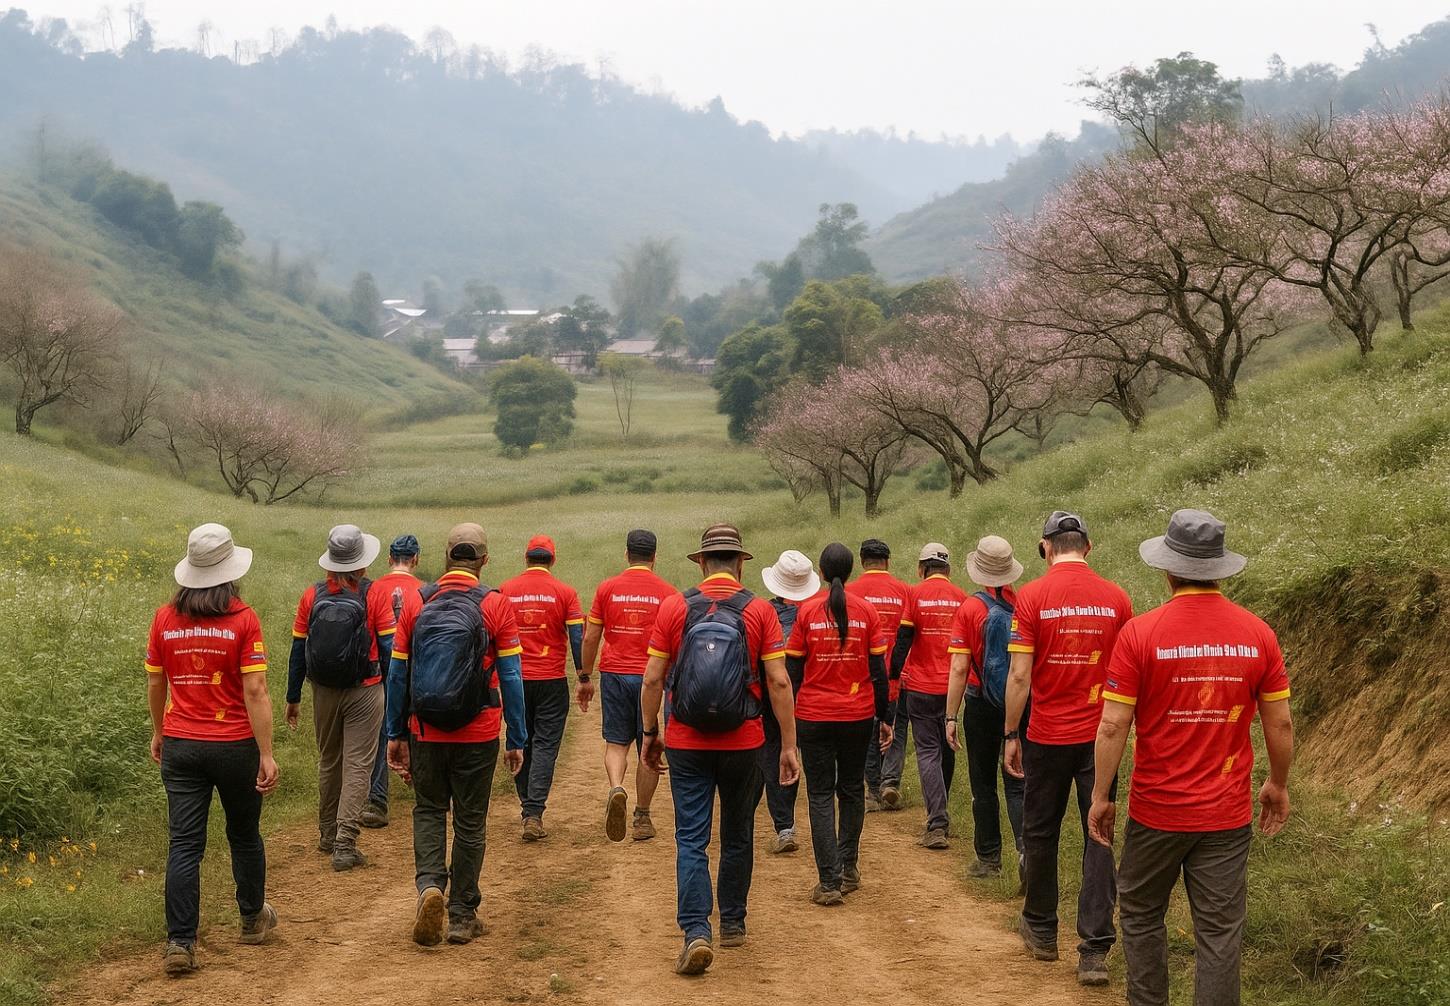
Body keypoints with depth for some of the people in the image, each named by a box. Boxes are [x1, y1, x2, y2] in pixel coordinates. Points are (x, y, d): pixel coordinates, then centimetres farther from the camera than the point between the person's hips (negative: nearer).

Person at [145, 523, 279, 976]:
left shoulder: (165, 618, -1)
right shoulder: (242, 619, -11)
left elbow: (154, 683, 10)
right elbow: (254, 691, -14)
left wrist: (158, 733, 26)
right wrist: (266, 754, -11)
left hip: (180, 746, 2)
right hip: (234, 746, -2)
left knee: (184, 844, 2)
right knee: (244, 834, 18)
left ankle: (180, 943, -3)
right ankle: (253, 918, 36)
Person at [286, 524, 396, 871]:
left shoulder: (312, 596, 0)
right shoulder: (375, 596, -9)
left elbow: (298, 650, 4)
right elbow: (390, 648, -9)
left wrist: (293, 697, 12)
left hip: (324, 692, 4)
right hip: (365, 692, -4)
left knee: (328, 763, 18)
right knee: (358, 765, -1)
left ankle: (328, 836, 29)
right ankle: (344, 843, -9)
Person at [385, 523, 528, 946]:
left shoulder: (415, 602, 0)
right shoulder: (496, 605, -6)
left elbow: (397, 675, 3)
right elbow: (511, 678, -5)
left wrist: (395, 734, 12)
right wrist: (517, 740, 2)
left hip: (425, 732, 1)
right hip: (478, 735, -1)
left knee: (429, 810, 18)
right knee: (470, 821, 10)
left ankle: (429, 885, -5)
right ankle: (462, 916, 16)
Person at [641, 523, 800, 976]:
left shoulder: (674, 608, -3)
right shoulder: (759, 611, -5)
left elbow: (652, 679, -1)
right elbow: (778, 683, -7)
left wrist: (651, 733, 11)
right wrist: (789, 745, -1)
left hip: (686, 742, 0)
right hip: (742, 743, 0)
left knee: (691, 839, 2)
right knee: (737, 836, 17)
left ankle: (696, 931, -11)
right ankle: (733, 923, 29)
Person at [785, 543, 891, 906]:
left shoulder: (806, 611, -4)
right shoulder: (866, 610, -2)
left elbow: (792, 670, -2)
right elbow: (878, 670, -1)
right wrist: (883, 718, 8)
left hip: (813, 716, -1)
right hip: (858, 715, 1)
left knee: (821, 796, 3)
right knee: (852, 790, 18)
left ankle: (829, 882, -3)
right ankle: (848, 869, 23)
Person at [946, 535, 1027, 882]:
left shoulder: (970, 609, -11)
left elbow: (959, 668, -12)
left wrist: (950, 717, -7)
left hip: (982, 705, -2)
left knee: (984, 783, 12)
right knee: (1017, 782, 8)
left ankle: (989, 857, 19)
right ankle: (1026, 845, -14)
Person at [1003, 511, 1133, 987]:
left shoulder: (1032, 596, -9)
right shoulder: (1116, 597, -2)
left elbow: (1020, 675, -10)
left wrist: (1011, 735, 0)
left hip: (1047, 737, -1)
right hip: (1100, 737, 1)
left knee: (1041, 833, 15)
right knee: (1099, 838, 5)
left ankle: (1041, 930, 30)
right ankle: (1095, 951, 0)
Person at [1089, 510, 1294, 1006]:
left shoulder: (1139, 633, -12)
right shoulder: (1258, 634, -4)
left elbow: (1112, 727, -11)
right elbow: (1280, 724, 2)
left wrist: (1101, 796, 0)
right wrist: (1278, 785, 18)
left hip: (1157, 811, -2)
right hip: (1229, 815, 2)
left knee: (1141, 915, 18)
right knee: (1220, 931, 7)